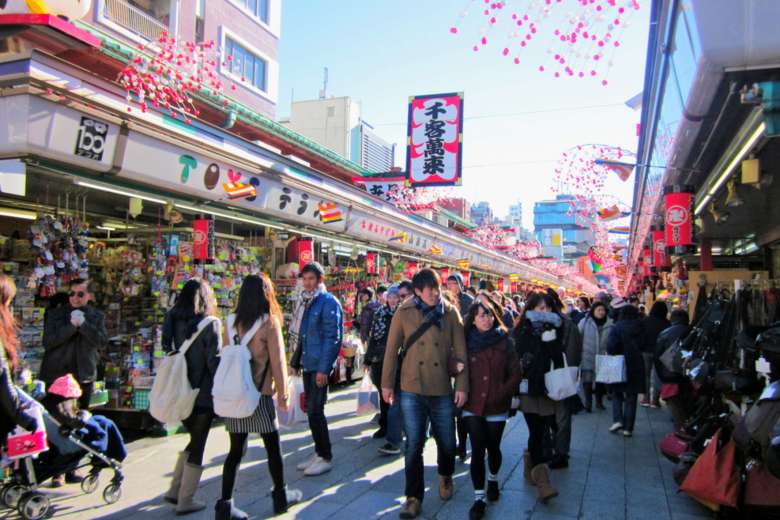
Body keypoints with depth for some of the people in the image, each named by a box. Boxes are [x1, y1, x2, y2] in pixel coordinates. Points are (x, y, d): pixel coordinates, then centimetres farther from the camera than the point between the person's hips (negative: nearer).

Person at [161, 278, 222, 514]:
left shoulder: (173, 321, 2)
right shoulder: (210, 324, -15)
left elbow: (168, 353, 5)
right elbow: (214, 361, -16)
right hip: (202, 394, -6)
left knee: (194, 440, 23)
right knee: (197, 446, 8)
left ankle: (175, 490, 27)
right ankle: (185, 501, 17)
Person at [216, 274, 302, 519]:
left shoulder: (231, 321, 0)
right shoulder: (269, 322, -12)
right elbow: (277, 361, -11)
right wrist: (283, 394, -1)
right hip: (260, 395, -4)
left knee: (236, 450, 12)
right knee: (273, 448, 13)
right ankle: (281, 496, 28)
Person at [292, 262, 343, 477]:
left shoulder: (328, 302, -12)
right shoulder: (305, 302, 13)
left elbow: (332, 338, -17)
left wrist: (324, 368, -21)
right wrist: (297, 361, 14)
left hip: (320, 365, -8)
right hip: (307, 364, 8)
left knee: (315, 411, -4)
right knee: (312, 410, 14)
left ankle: (326, 457, 9)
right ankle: (319, 452, 26)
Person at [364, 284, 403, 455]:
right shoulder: (380, 313, 10)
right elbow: (373, 336, 13)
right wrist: (368, 359, 12)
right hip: (378, 360, 5)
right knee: (383, 394, 16)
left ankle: (394, 441, -7)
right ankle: (385, 426, 31)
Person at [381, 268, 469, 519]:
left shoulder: (450, 313, -2)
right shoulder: (404, 313, -3)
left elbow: (460, 352, -1)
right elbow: (391, 349, 1)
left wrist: (462, 386, -5)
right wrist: (387, 383, 2)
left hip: (443, 390, 1)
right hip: (411, 390, -1)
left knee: (446, 442, 14)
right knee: (414, 445, 4)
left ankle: (445, 477, 44)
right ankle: (414, 498, 18)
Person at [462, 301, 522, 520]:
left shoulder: (504, 341, -1)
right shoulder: (467, 342, 0)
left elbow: (516, 373, -1)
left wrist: (502, 394, -9)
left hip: (497, 406, 0)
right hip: (473, 405, 0)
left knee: (493, 448, 13)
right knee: (477, 451, -4)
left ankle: (493, 480, 41)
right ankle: (479, 498, 7)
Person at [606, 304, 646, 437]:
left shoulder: (617, 327, -11)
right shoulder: (640, 327, -1)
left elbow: (610, 346, -17)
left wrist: (613, 356, 1)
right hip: (636, 366, 3)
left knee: (617, 393, 16)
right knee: (631, 397, 10)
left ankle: (618, 420, 0)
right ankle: (628, 428, 12)